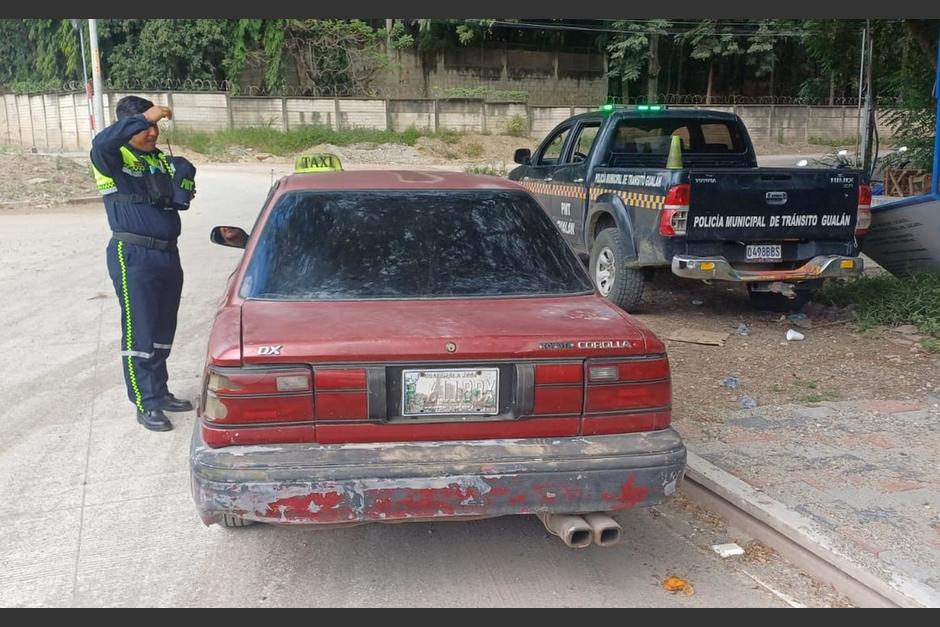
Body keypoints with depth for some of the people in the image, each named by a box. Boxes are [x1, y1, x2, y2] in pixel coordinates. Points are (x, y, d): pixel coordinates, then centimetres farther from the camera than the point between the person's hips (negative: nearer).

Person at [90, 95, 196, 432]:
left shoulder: (161, 159, 14)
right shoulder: (113, 158, -8)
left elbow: (181, 199, 13)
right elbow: (100, 143, -31)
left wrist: (183, 181, -9)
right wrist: (142, 118, -34)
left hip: (168, 253, 7)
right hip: (133, 256, -7)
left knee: (163, 331, 15)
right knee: (139, 334, -3)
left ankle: (160, 393, 27)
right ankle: (146, 405, 5)